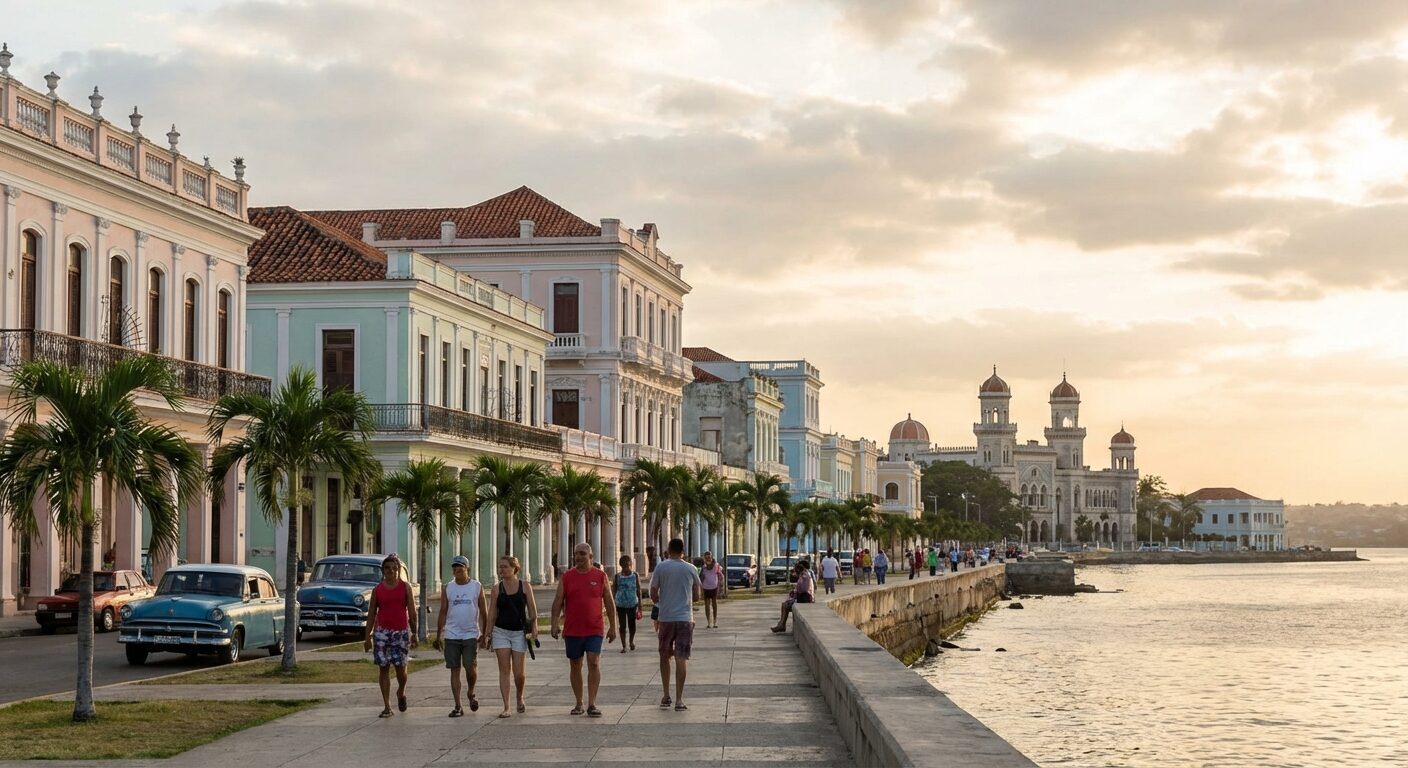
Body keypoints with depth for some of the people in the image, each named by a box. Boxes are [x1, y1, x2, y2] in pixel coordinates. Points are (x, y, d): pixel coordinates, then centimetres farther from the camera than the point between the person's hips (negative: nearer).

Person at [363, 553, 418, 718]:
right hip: (382, 631, 1)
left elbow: (412, 612, 5)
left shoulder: (405, 587, 4)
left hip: (401, 631, -1)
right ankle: (387, 706, 4)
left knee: (400, 666, -2)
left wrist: (414, 633, 2)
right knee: (383, 667, 0)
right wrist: (367, 637, 4)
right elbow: (371, 614, 8)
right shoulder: (377, 589, 5)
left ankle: (401, 692, 31)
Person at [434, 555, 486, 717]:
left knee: (470, 668, -9)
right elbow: (443, 613, 8)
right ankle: (458, 707, 5)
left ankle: (471, 693, 21)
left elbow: (483, 612, 6)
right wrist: (438, 636, 5)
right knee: (454, 670, 1)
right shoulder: (447, 588, 7)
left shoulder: (477, 587, 3)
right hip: (451, 635, 2)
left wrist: (485, 634, 3)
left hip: (471, 635, -2)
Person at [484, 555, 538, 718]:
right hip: (501, 631, 1)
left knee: (518, 672, -1)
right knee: (504, 669, -4)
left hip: (519, 632, -1)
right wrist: (487, 635, 1)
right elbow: (492, 614, 4)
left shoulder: (525, 586, 0)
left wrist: (534, 628, -9)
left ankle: (520, 698, 28)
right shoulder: (497, 589, 2)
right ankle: (506, 707, -3)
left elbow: (532, 610, 1)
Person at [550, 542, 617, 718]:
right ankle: (579, 703, 18)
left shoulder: (600, 576, 3)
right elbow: (558, 602, 3)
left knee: (594, 663, -12)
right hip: (572, 630, 2)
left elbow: (609, 603, 7)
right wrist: (555, 623, -9)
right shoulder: (567, 577, 5)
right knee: (575, 666, 8)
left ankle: (591, 704, -11)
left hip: (594, 630, -2)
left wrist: (612, 626, 5)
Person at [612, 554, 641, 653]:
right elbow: (613, 591, 3)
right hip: (620, 604, 0)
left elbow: (638, 590, 5)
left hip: (633, 604, 0)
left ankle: (632, 641, 25)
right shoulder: (616, 577, 0)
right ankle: (623, 646, 12)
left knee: (632, 623, -2)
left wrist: (640, 605, 2)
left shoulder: (635, 576, 1)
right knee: (622, 625, 2)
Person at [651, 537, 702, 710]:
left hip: (665, 618, 0)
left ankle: (666, 697, 15)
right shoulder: (690, 569, 2)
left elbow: (653, 594, -1)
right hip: (685, 618, 0)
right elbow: (697, 596, 10)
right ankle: (679, 700, -5)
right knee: (681, 659, -1)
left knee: (664, 657, 14)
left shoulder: (661, 567, -2)